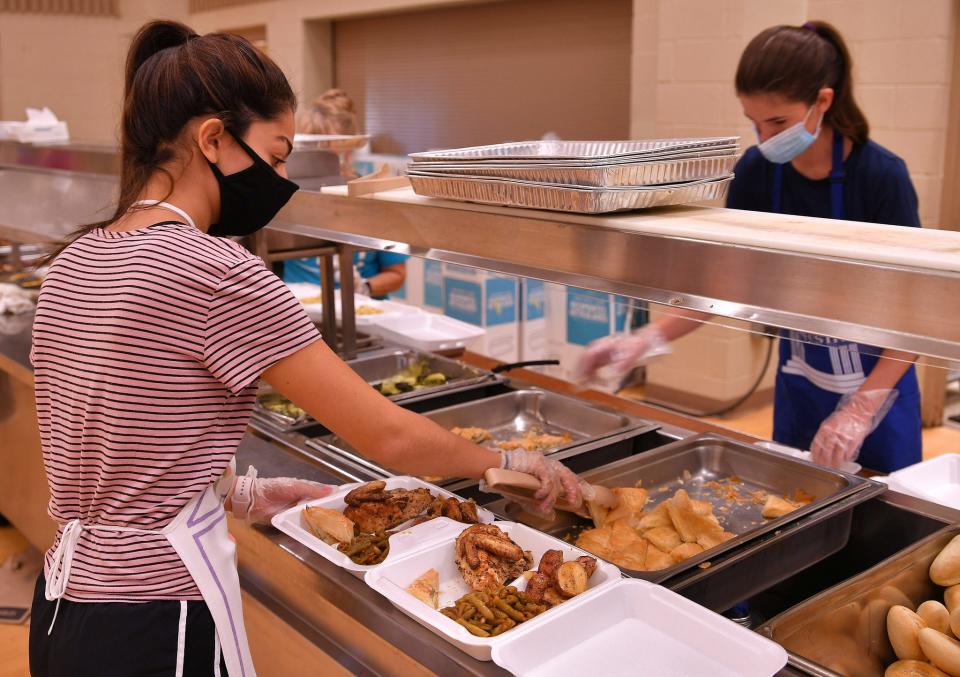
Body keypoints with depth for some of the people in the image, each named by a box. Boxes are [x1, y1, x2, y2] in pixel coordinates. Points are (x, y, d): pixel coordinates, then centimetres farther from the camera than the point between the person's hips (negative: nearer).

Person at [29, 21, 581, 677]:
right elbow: (388, 436, -18)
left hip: (65, 603, 8)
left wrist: (236, 491, 13)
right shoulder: (214, 271, -22)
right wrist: (509, 462, -2)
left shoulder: (76, 261, 3)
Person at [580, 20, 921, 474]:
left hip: (877, 388, -3)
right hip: (798, 385, 4)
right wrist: (648, 340, -17)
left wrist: (860, 409, -25)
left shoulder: (880, 175, -21)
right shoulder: (756, 172, -9)